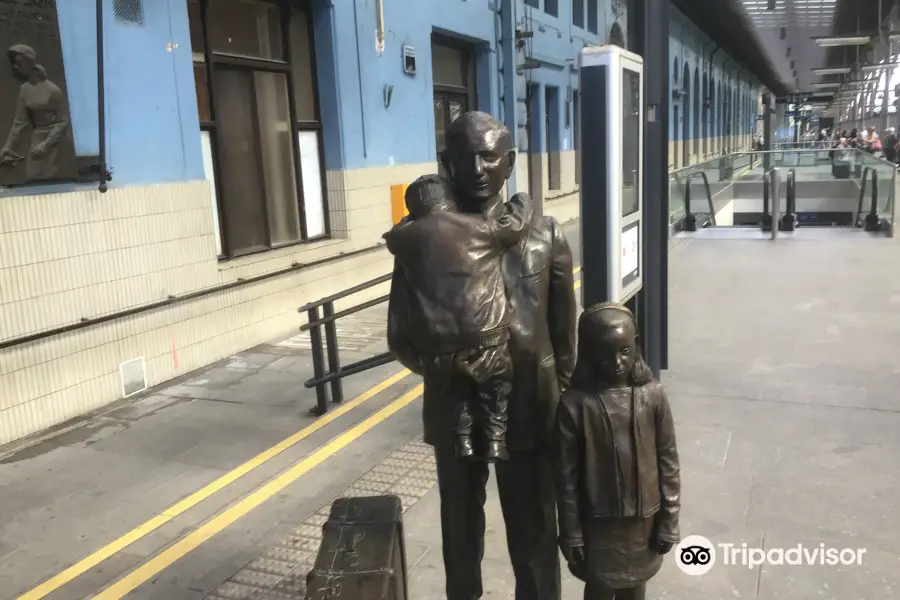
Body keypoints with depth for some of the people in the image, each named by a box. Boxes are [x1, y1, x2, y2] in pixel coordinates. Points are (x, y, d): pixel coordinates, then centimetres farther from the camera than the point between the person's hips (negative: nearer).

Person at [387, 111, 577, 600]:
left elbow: (563, 335, 2)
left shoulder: (545, 237, -5)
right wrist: (447, 368, -14)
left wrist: (563, 406, 5)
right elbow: (402, 337, -3)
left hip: (529, 413, 0)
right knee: (461, 530, 21)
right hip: (454, 413, 1)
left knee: (534, 537, 15)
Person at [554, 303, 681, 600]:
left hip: (643, 520, 2)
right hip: (597, 523, -2)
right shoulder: (574, 404, -16)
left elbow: (668, 463, -3)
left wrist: (669, 521, -1)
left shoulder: (652, 395, -10)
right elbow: (566, 476, -10)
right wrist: (571, 533, -6)